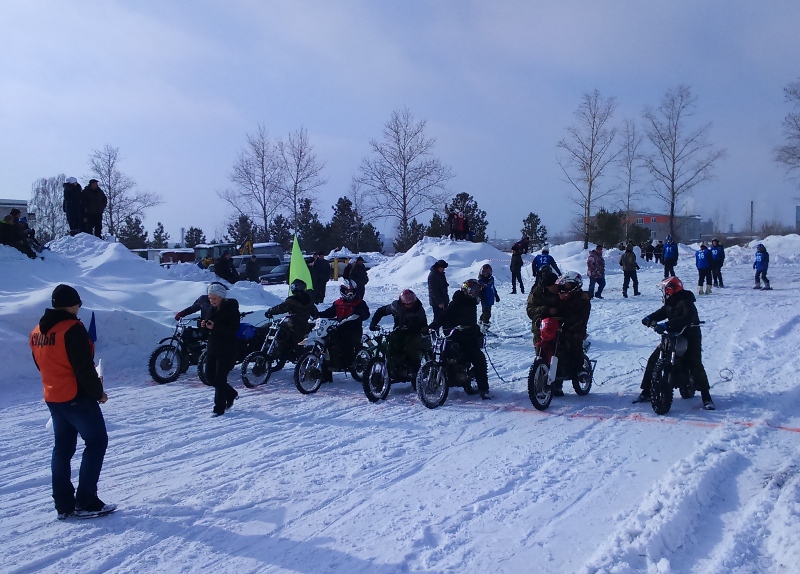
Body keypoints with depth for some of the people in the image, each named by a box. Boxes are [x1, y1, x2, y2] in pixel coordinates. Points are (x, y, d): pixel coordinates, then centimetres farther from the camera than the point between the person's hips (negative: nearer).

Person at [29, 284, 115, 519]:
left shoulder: (37, 332, 9)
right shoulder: (72, 328, -17)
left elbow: (42, 365, 16)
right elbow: (84, 367, -20)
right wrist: (98, 392, -9)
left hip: (53, 398, 8)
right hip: (78, 397, -8)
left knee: (62, 448, 15)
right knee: (96, 442, 2)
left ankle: (63, 505, 18)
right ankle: (86, 502, 0)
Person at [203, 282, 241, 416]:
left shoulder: (231, 309, -12)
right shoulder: (212, 309, 10)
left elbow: (234, 329, -21)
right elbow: (207, 324, 19)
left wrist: (215, 327, -30)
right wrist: (204, 324, -5)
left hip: (227, 350, -8)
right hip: (212, 348, 8)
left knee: (219, 379, -7)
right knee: (210, 376, 10)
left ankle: (219, 408, 4)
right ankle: (231, 394, 31)